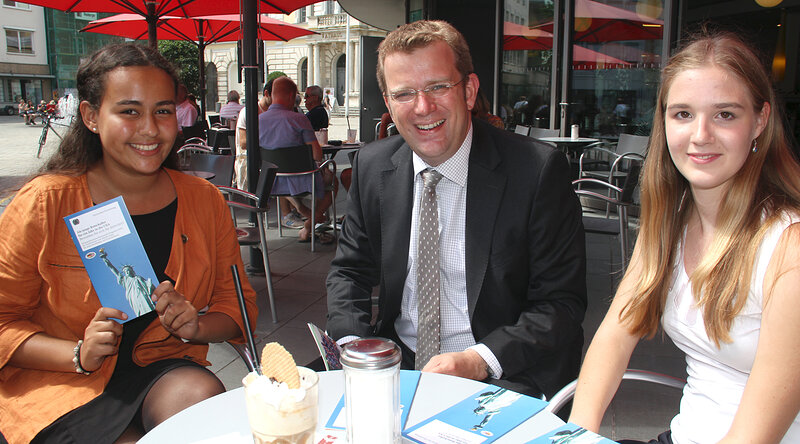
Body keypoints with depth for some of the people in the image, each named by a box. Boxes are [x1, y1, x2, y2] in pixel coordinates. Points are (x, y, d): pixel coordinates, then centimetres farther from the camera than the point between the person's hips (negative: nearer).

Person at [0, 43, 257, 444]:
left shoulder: (204, 200, 2)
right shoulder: (44, 202, -7)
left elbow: (239, 304, 8)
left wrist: (195, 327, -14)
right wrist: (79, 354, -20)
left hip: (166, 369, 3)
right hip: (62, 386, -2)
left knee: (202, 394, -30)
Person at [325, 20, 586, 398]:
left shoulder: (538, 170, -12)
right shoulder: (372, 166, 2)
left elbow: (562, 301, -10)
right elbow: (350, 271, 9)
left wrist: (477, 362, -23)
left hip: (501, 376, -4)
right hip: (395, 364, 5)